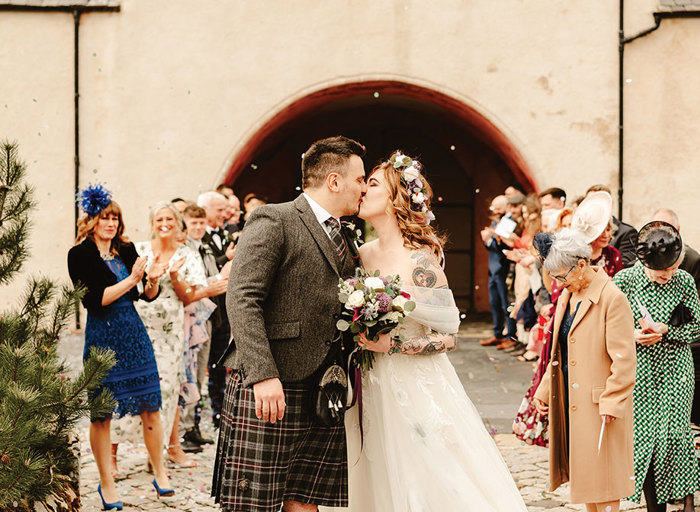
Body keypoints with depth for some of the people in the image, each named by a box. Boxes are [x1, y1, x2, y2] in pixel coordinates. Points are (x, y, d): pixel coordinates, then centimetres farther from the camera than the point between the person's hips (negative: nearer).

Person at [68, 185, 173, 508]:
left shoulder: (126, 250, 9)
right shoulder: (80, 255, -5)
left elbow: (149, 296, 12)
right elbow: (92, 300, -15)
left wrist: (152, 279, -9)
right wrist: (130, 281, -19)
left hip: (134, 334, 4)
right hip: (102, 337, -4)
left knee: (150, 406, 3)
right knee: (100, 413, 1)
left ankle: (160, 474, 15)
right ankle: (106, 484, 13)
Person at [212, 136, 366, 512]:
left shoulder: (344, 240, 20)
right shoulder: (273, 221, -6)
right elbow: (241, 299, -15)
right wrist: (263, 375, -23)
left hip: (324, 392, 7)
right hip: (270, 389, -7)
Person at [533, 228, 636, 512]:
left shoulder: (612, 299, -16)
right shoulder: (568, 295, 10)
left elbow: (624, 359, -16)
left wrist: (610, 403, -18)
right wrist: (544, 389, 15)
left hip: (599, 401, -8)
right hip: (570, 401, 8)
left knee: (601, 471, -2)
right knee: (582, 469, 13)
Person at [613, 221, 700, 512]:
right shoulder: (624, 280, -6)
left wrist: (665, 330, -13)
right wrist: (631, 335, -16)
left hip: (675, 371, 0)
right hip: (639, 373, 0)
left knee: (674, 435, -7)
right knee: (642, 437, 2)